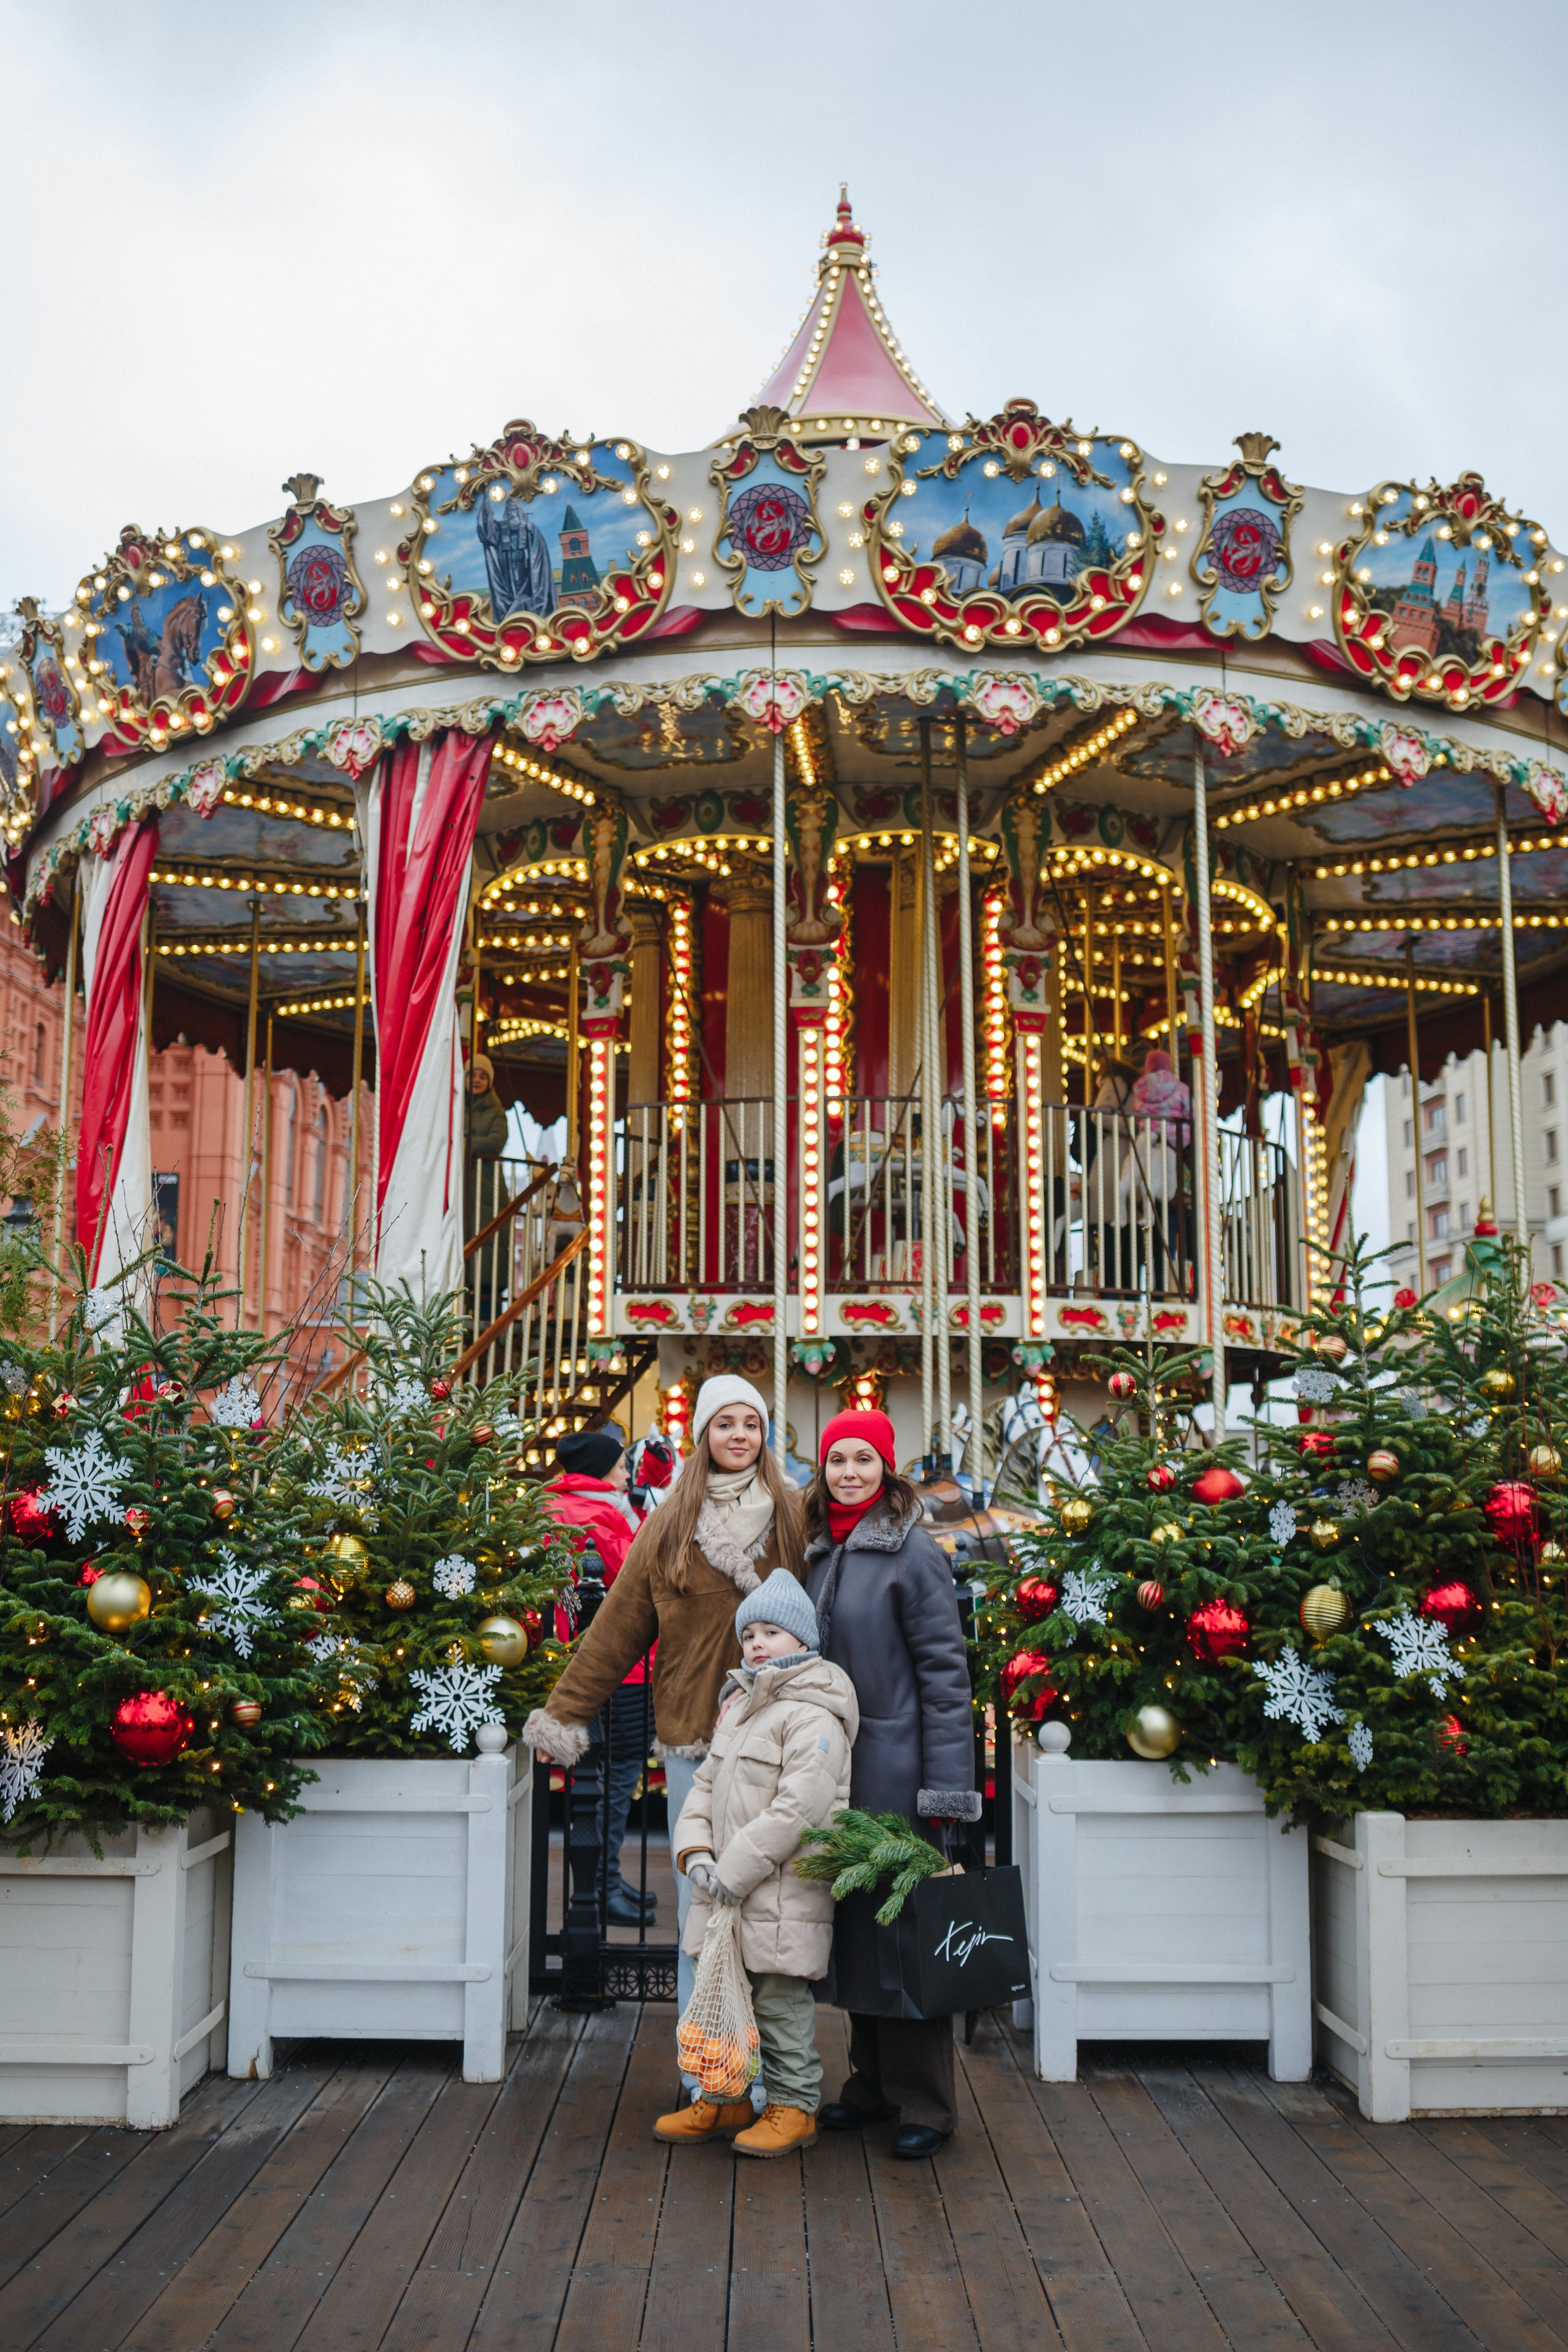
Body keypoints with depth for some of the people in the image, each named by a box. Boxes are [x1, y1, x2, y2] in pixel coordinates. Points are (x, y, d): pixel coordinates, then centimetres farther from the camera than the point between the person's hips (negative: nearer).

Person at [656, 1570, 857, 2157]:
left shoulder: (813, 1716, -15)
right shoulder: (739, 1706, 14)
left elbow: (799, 1807, -22)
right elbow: (706, 1783, 15)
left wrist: (735, 1870, -20)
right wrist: (697, 1854, -2)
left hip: (784, 1891, -8)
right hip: (727, 1889, 9)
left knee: (780, 2000, 1)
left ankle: (793, 2107, 17)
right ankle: (724, 2100, 30)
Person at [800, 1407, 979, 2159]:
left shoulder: (912, 1551, -10)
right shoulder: (819, 1552, 10)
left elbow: (945, 1671, -12)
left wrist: (945, 1786, -15)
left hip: (895, 1771, -7)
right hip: (837, 1771, 7)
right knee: (853, 1924, 13)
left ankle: (925, 2103, 10)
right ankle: (871, 2084, 25)